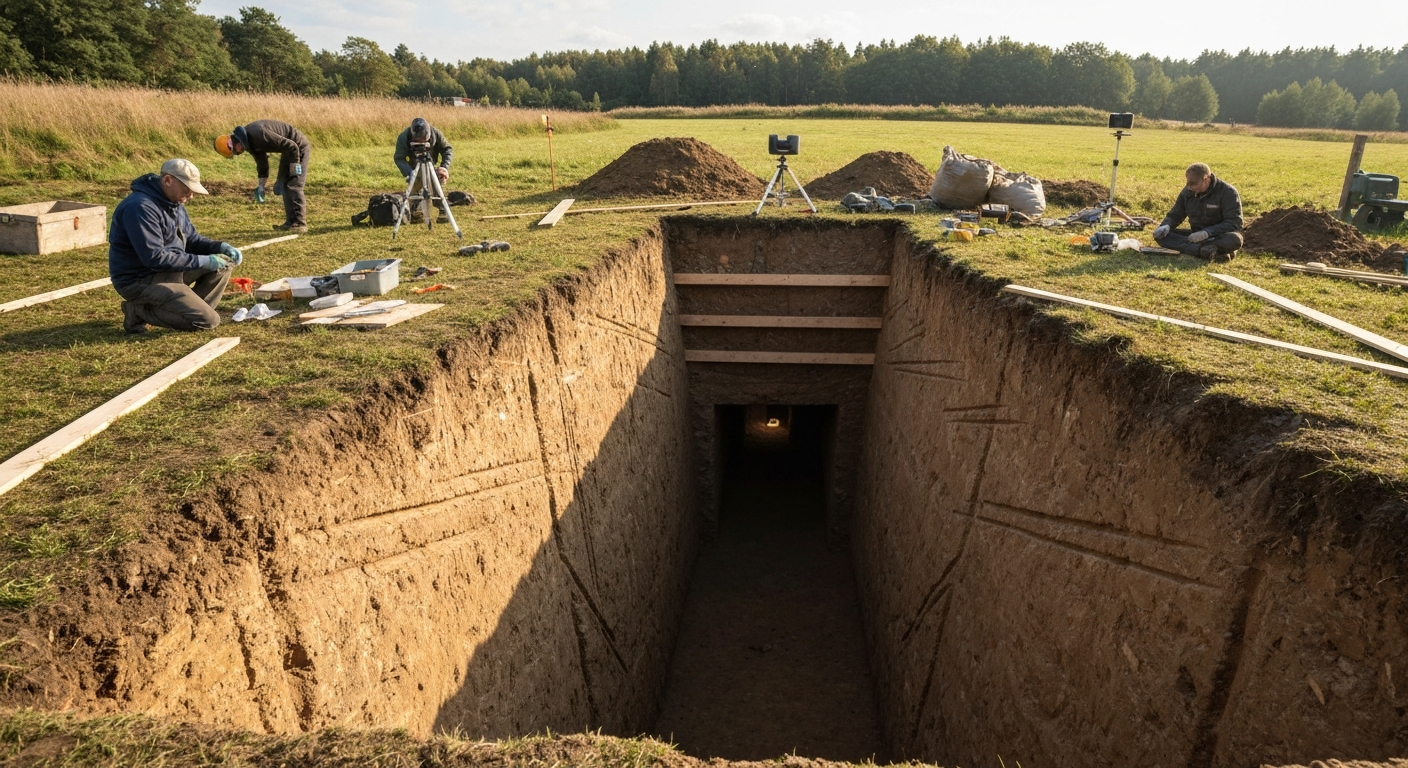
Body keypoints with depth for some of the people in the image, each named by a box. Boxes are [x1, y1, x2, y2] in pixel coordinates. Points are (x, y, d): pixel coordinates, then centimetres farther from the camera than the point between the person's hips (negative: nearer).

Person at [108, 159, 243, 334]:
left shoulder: (174, 202, 6)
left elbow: (191, 239, 14)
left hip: (169, 270, 10)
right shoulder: (141, 207, -24)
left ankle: (192, 309, 4)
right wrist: (203, 261, -25)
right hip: (141, 280, -10)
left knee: (223, 262, 2)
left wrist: (220, 247, -6)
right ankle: (140, 311, -2)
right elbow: (154, 258, -28)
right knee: (208, 320, -17)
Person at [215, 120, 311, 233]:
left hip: (299, 147, -10)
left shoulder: (258, 135, -29)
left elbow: (292, 146, -28)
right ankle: (291, 222, 13)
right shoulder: (249, 141, 1)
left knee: (293, 186, -12)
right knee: (284, 185, 9)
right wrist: (261, 186, 12)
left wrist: (294, 169, -20)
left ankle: (300, 224, -8)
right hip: (289, 150, 10)